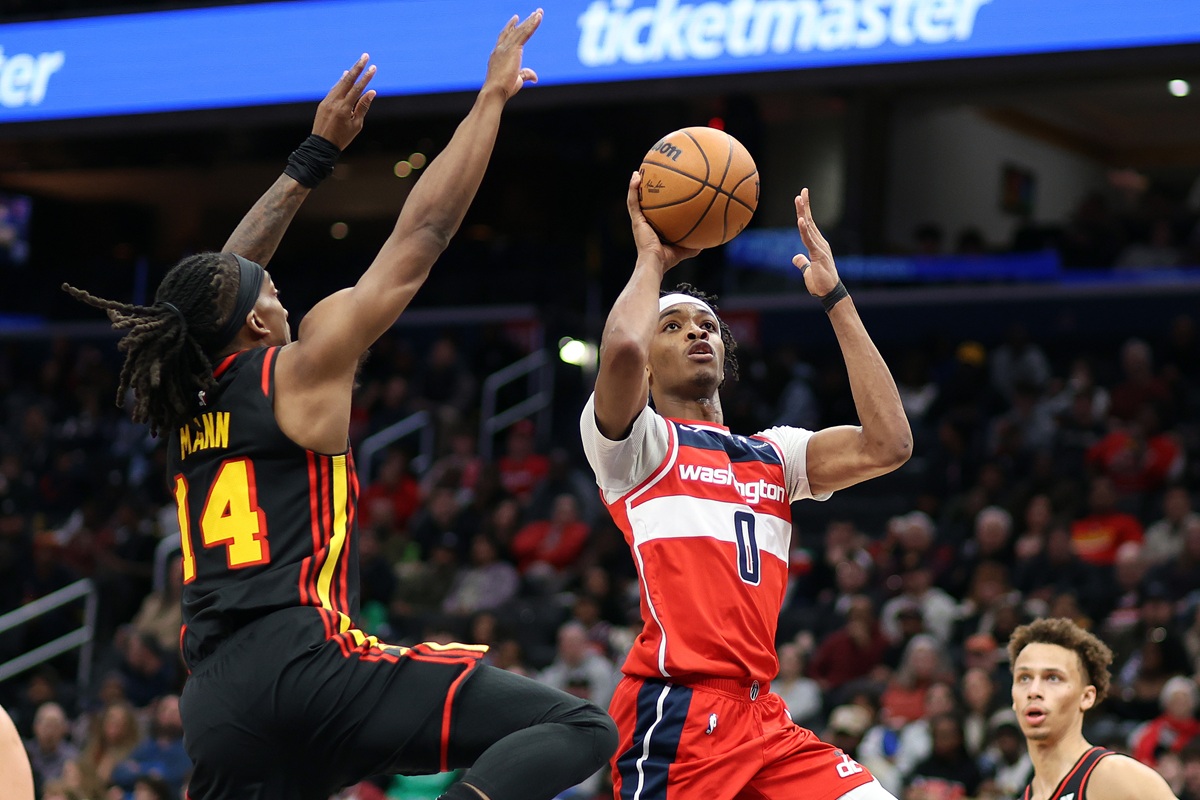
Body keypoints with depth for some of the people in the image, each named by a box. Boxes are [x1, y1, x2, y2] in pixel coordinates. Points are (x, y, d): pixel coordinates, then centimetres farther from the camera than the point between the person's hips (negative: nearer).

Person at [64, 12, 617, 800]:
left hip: (217, 701, 7)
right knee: (578, 727, -10)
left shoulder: (186, 398, 18)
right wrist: (492, 96, 11)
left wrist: (317, 154, 41)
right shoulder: (300, 372, 2)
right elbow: (422, 234, 3)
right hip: (305, 664, -7)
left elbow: (225, 276, 35)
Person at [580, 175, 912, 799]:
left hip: (762, 719, 6)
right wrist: (651, 260, 1)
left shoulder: (773, 454, 22)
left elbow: (886, 445, 5)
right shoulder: (636, 443, 5)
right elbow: (622, 349, -19)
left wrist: (834, 297, 10)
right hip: (674, 714, -6)